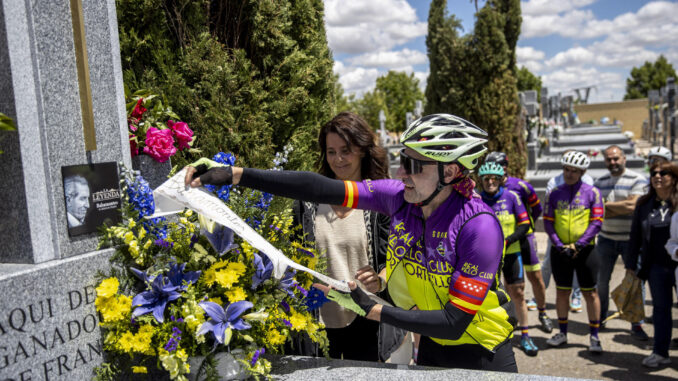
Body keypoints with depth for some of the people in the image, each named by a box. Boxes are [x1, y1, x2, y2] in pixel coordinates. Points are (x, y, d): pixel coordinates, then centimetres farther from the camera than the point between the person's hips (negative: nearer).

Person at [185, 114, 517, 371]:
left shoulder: (479, 226, -28)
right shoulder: (399, 197, -14)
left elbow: (453, 322, -26)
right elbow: (321, 189, -21)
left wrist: (373, 310, -29)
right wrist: (235, 175, -26)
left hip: (480, 356, -4)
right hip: (431, 347, 5)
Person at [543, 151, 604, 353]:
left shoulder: (592, 192, -1)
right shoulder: (555, 193, 6)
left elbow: (596, 222, -6)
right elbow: (548, 222, 4)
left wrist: (578, 245, -15)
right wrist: (559, 245, -9)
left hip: (584, 250, -2)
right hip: (560, 251, 2)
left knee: (590, 292, 2)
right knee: (562, 291, 10)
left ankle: (594, 336, 11)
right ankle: (562, 332, 22)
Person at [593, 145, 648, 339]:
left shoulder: (637, 180, -6)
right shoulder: (600, 182, 7)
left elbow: (633, 206, -20)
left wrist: (607, 204, -10)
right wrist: (621, 209, -13)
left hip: (631, 239, -3)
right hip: (606, 238, 3)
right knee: (602, 280, 10)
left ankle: (636, 324, 14)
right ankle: (600, 318, 27)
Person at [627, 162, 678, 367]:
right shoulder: (644, 203, 7)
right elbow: (635, 234, 10)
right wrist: (631, 262, 9)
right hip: (657, 265, 3)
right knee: (661, 307, 8)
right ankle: (660, 352, 17)